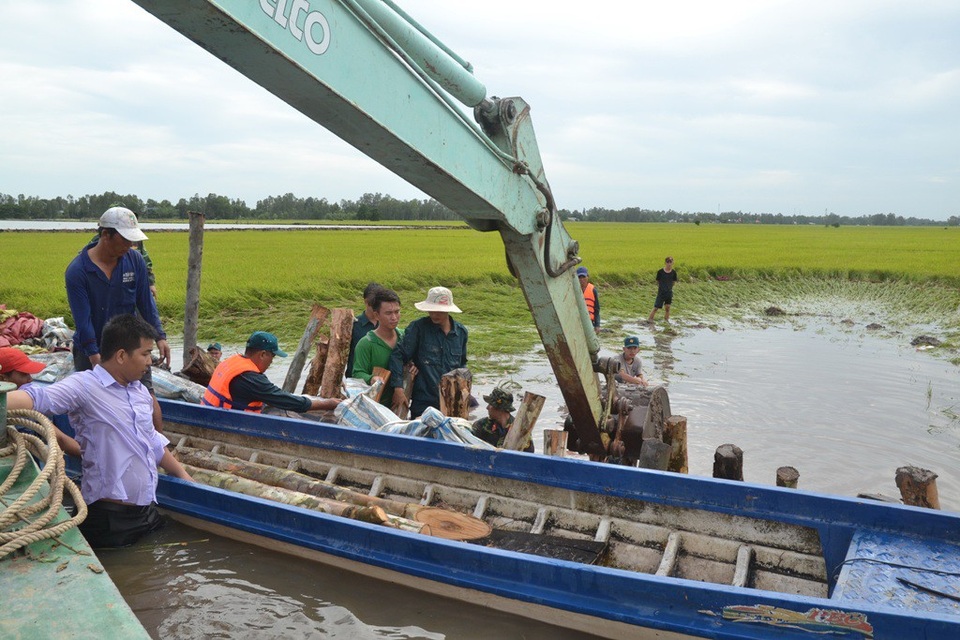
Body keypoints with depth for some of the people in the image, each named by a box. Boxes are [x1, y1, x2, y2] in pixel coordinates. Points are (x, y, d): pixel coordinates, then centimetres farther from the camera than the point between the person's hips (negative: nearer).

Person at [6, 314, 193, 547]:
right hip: (109, 519, -7)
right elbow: (37, 397, -31)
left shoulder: (141, 392, 11)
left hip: (148, 511, 7)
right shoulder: (84, 386, -13)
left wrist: (183, 475, 23)